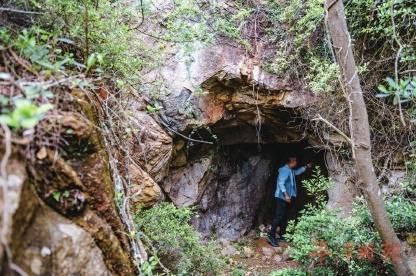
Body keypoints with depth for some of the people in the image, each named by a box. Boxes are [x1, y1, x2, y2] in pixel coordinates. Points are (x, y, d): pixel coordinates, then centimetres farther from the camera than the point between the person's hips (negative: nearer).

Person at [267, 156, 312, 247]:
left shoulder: (290, 170, 12)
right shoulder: (285, 170, -18)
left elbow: (297, 172, 36)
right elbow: (280, 183, -25)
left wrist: (306, 167, 30)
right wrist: (286, 195, -29)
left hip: (286, 197, 10)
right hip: (281, 197, -10)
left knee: (284, 216, 14)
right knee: (279, 216, -14)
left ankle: (282, 234, 23)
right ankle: (271, 236, -15)